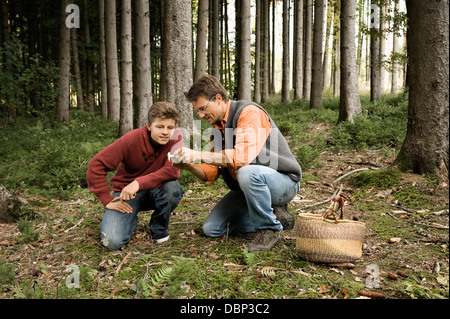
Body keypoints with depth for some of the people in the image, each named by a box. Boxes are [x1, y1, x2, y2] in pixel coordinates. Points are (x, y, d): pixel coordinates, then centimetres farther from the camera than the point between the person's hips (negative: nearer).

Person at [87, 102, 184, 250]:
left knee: (172, 187, -34)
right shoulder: (132, 139, -20)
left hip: (155, 191, 2)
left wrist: (139, 183, -38)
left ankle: (159, 228, -3)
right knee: (113, 241, -23)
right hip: (126, 192, -1)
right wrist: (108, 200, -19)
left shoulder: (175, 136, -17)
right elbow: (96, 165, -17)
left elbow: (172, 170, -29)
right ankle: (131, 220, 14)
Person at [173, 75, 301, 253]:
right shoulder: (218, 128, 8)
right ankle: (273, 216, 11)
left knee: (247, 173, -40)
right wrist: (187, 165, -13)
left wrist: (197, 155, -30)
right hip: (247, 187, 8)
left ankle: (269, 229, -15)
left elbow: (242, 157, -34)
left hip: (283, 181, -8)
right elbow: (211, 174, 6)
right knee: (212, 229, 1)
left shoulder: (250, 112, -19)